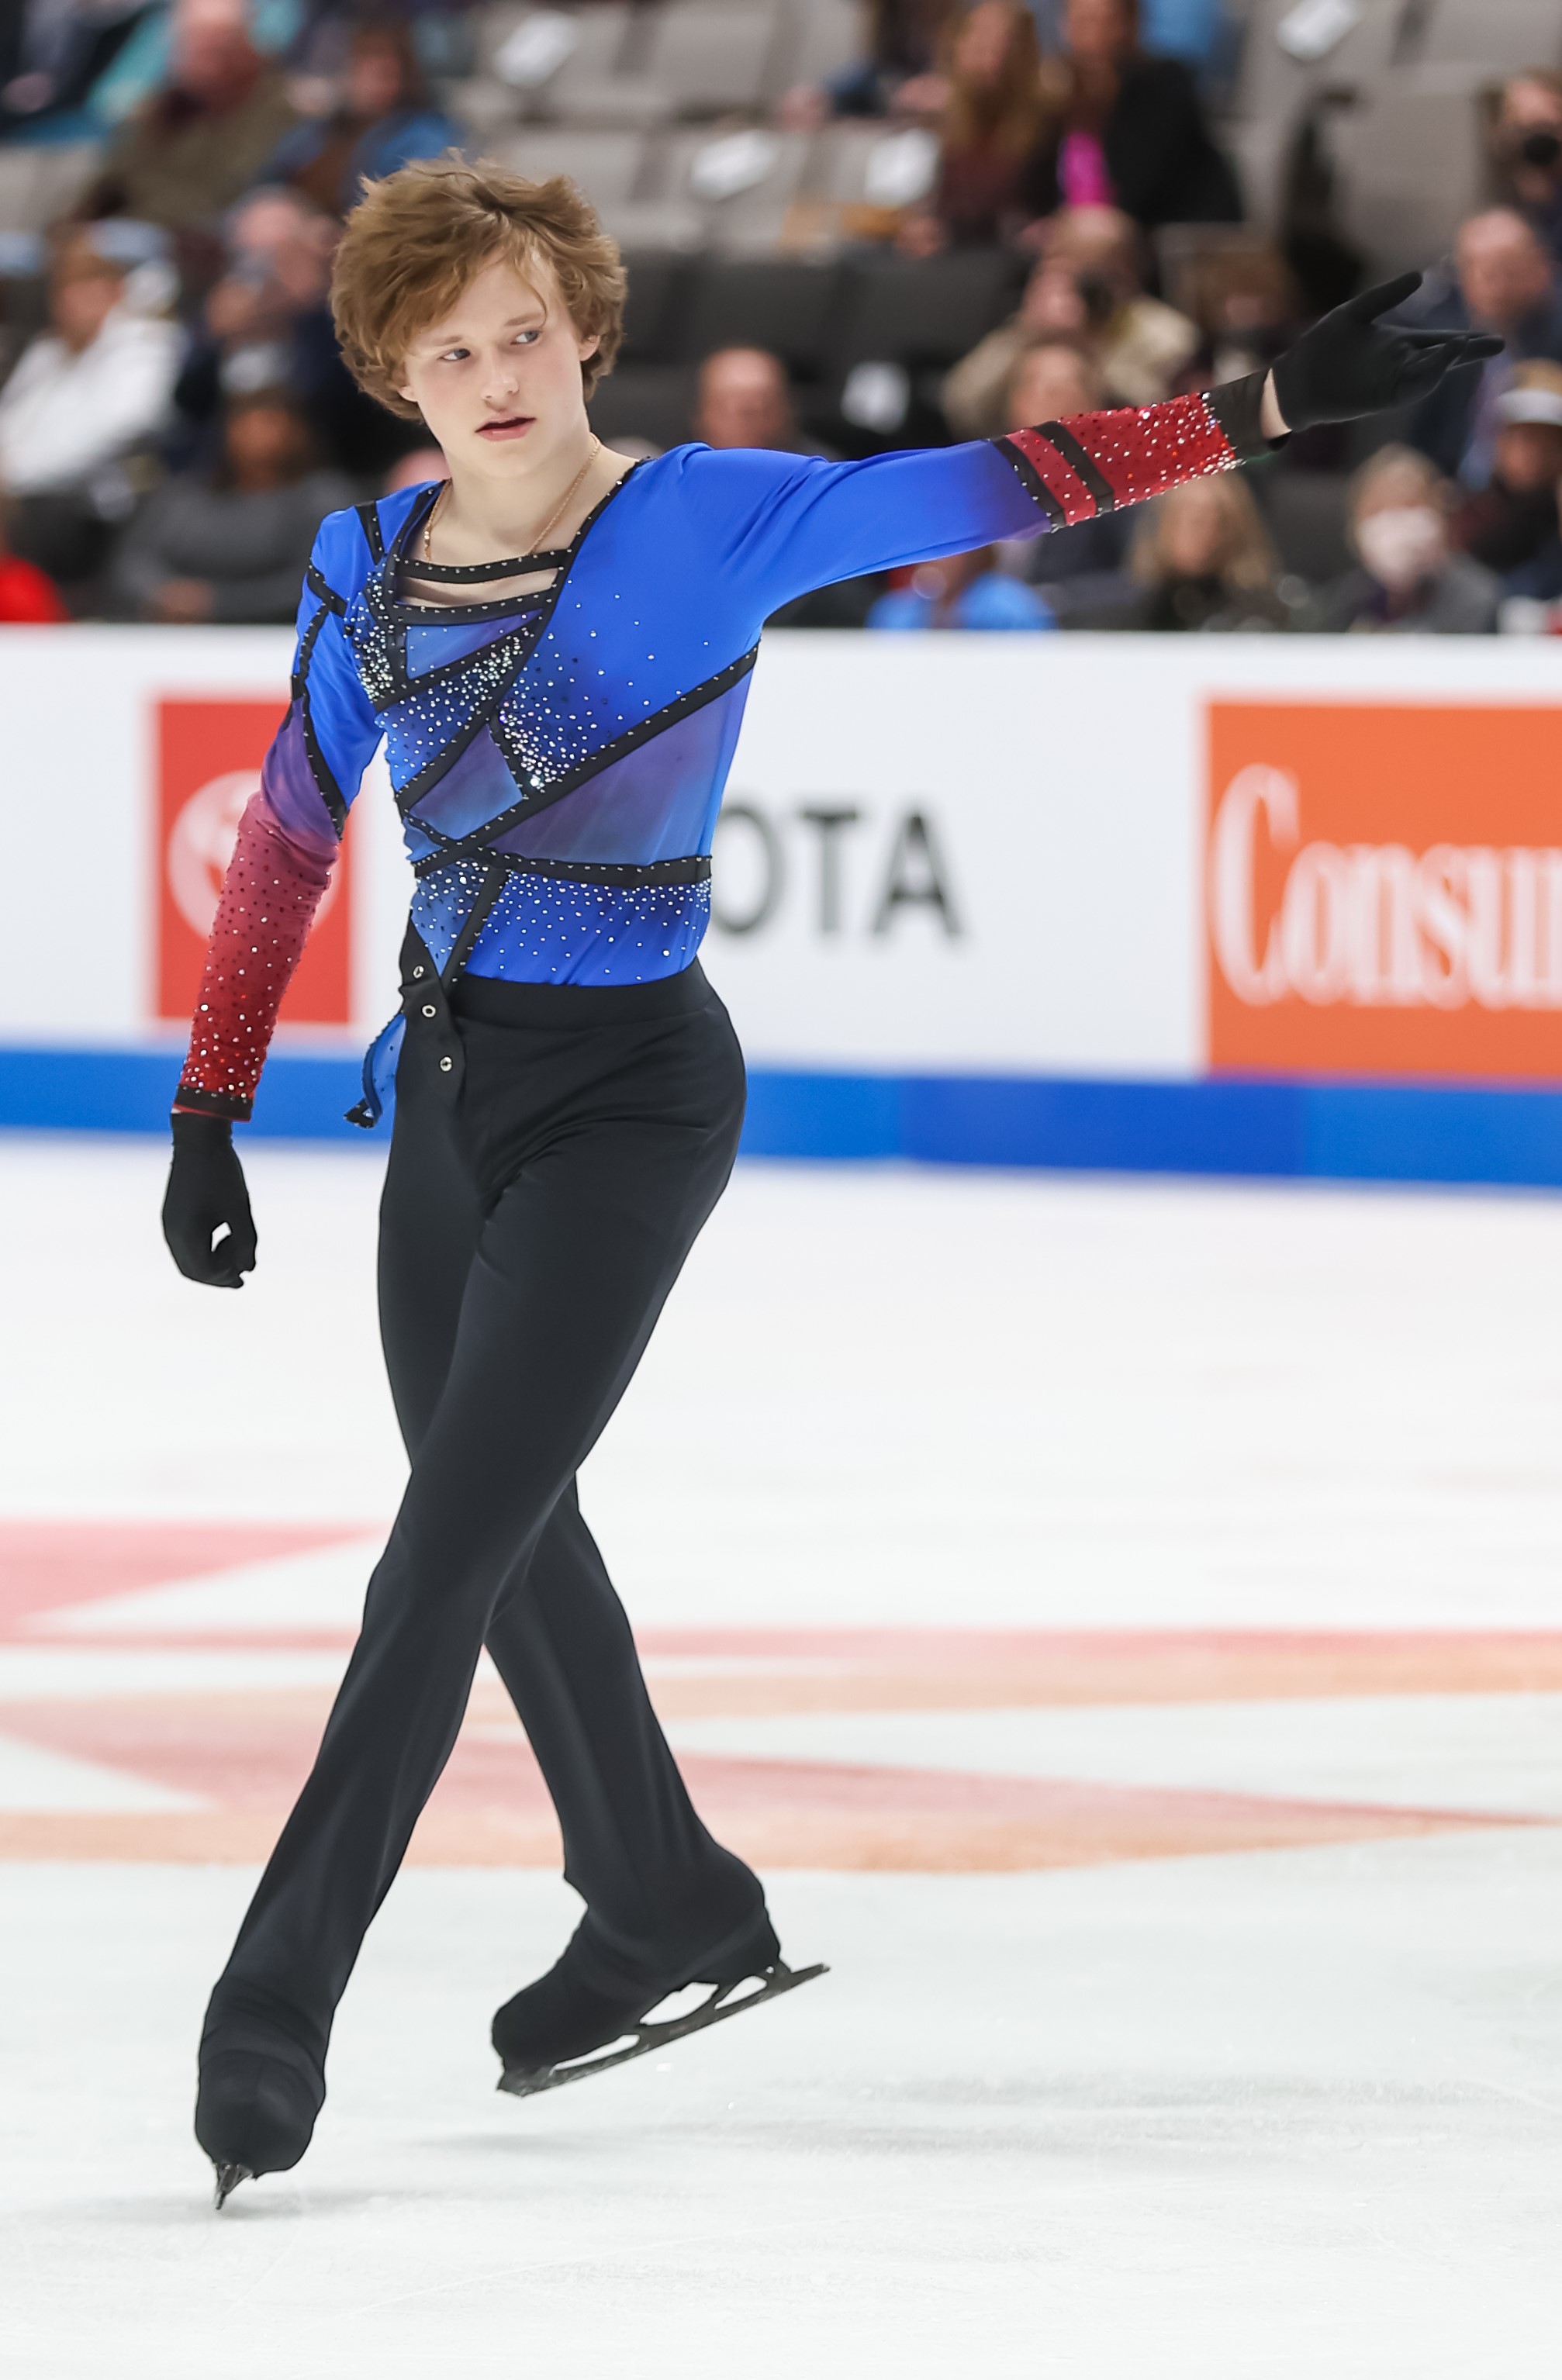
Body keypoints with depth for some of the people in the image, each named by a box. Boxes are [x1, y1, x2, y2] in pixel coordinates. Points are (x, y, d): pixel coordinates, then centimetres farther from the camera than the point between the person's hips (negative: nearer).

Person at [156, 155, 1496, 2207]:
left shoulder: (712, 519, -13)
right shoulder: (370, 567, 2)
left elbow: (979, 491, -18)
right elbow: (288, 842, 11)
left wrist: (1270, 407, -27)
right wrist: (209, 1111, 11)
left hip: (627, 1096, -6)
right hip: (448, 1088, 6)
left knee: (453, 1539, -13)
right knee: (505, 1531, 20)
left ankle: (275, 2012, -13)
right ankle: (672, 1915, 40)